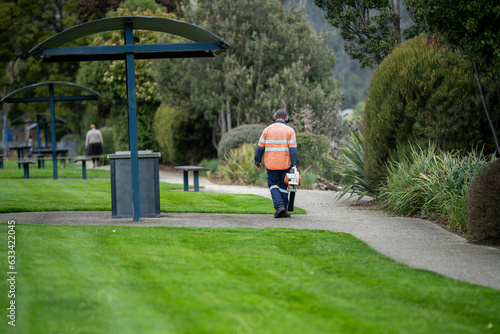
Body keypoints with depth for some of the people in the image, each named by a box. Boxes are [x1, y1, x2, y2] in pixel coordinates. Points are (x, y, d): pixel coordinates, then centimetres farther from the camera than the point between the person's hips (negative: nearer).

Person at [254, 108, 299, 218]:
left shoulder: (267, 130, 4)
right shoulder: (289, 131, -1)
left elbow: (260, 147, 3)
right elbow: (293, 149, -8)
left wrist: (257, 161, 12)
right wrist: (294, 164, -7)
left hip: (271, 164, 1)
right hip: (285, 164, -1)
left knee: (273, 185, 10)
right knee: (283, 186, 8)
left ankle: (279, 206, -10)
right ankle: (283, 211, 11)